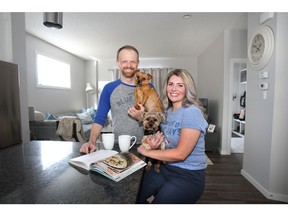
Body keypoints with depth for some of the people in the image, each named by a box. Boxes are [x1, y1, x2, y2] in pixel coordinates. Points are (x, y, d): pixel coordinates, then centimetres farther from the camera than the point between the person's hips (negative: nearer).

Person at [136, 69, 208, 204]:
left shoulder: (192, 113, -20)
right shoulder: (167, 111, 4)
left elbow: (180, 154, -24)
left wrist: (147, 152, -17)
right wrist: (155, 143, -12)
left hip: (188, 176, -6)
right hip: (165, 167, 7)